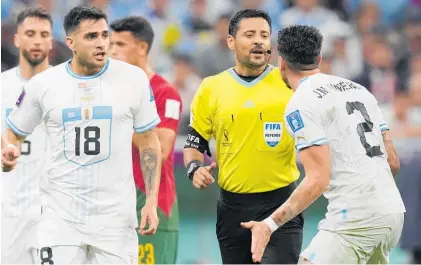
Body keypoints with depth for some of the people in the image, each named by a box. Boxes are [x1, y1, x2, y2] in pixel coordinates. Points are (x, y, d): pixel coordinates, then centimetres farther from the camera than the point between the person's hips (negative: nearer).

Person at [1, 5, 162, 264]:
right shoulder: (43, 84, 0)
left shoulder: (133, 79, -1)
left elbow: (149, 142, 6)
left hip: (115, 214, 0)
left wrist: (151, 201, -2)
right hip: (61, 213, 0)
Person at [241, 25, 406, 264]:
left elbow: (318, 180, -15)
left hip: (355, 219, -8)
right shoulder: (359, 90, 16)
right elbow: (393, 162, 17)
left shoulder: (301, 104, -7)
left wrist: (270, 224, -17)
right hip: (393, 212, 8)